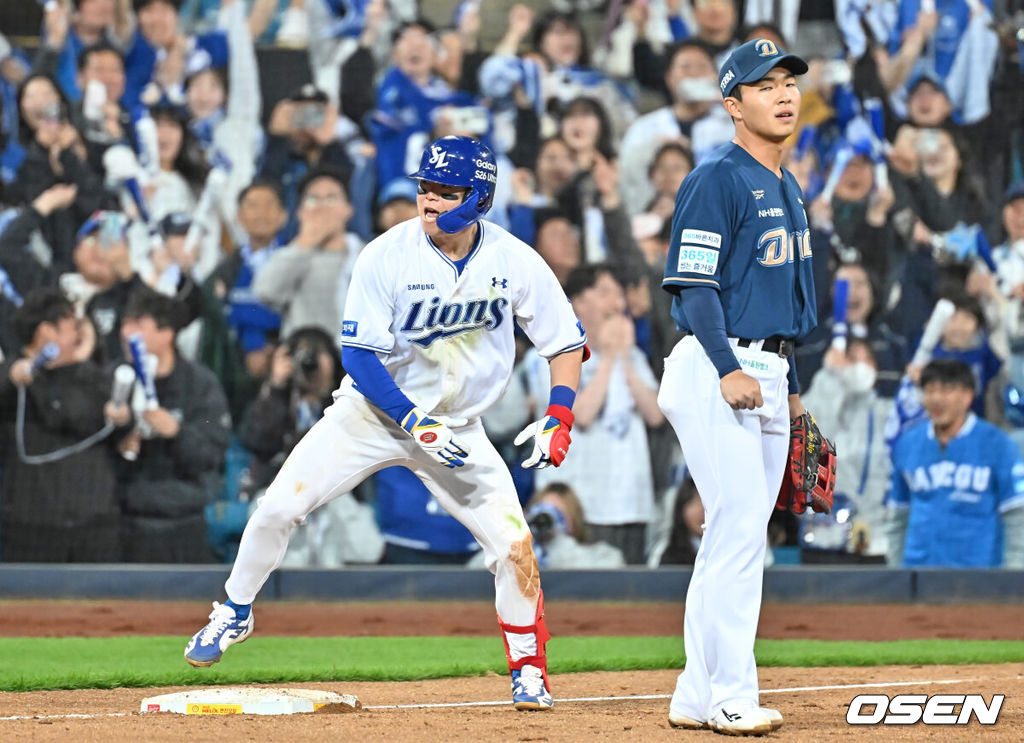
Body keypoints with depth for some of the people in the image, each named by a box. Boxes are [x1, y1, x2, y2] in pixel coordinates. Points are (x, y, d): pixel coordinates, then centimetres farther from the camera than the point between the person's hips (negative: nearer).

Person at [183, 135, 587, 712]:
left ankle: (529, 671, 7)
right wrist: (414, 422, -27)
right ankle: (234, 614, 14)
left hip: (457, 424, 1)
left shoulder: (514, 262, -13)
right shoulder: (387, 257, -19)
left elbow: (567, 341, -3)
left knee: (515, 544, -12)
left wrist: (560, 417, -18)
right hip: (375, 408, -1)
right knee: (280, 507, -11)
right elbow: (358, 353, -16)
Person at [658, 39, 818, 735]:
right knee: (741, 528, -14)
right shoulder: (717, 180, -11)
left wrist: (792, 388, 22)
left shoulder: (787, 187, 18)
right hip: (716, 371, -9)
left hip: (765, 376, 9)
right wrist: (729, 370, -26)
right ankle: (730, 697, -13)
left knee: (739, 537, 9)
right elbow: (695, 286, -16)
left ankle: (697, 699, 13)